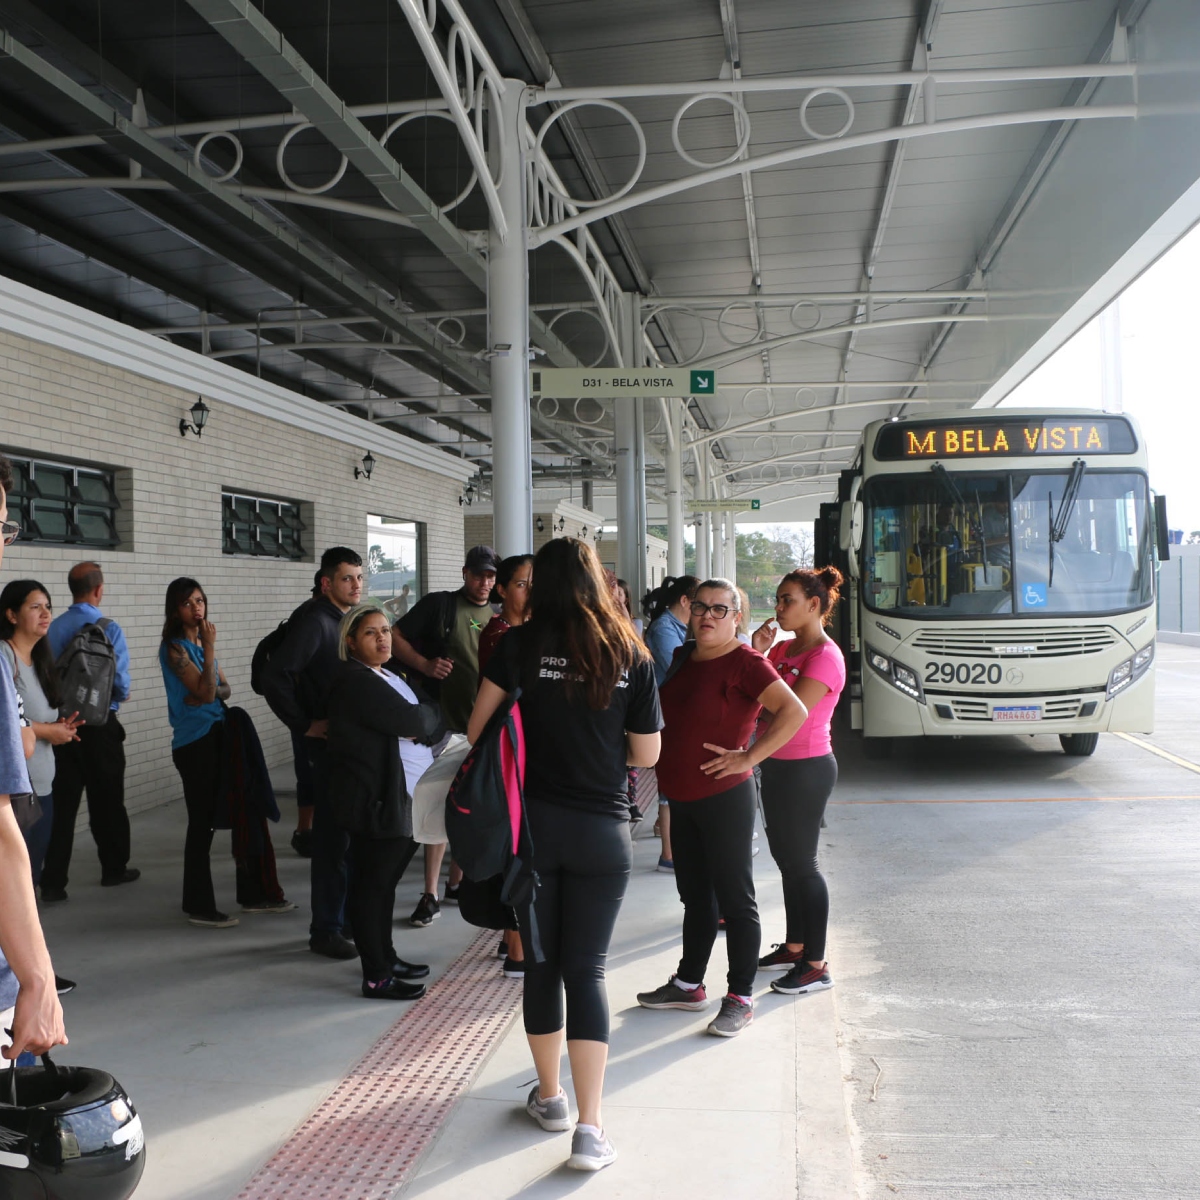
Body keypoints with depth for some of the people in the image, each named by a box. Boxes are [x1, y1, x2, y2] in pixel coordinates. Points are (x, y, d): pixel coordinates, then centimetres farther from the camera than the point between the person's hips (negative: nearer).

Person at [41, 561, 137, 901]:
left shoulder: (54, 628, 0)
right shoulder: (108, 629, -13)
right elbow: (120, 683, -15)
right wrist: (121, 695, 7)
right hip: (99, 725, -4)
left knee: (62, 802, 6)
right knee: (107, 800, 12)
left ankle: (53, 882, 4)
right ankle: (114, 869, 26)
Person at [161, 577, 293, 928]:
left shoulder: (201, 640, 11)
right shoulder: (174, 647, -12)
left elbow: (223, 688, 10)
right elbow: (204, 691, -18)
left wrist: (210, 692, -11)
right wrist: (209, 648, -18)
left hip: (219, 735, 8)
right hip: (193, 742, -8)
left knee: (245, 813, 11)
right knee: (202, 822, -1)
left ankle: (254, 893, 22)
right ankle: (199, 907, 10)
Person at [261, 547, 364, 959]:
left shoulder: (351, 617, 12)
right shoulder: (312, 620, -15)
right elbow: (275, 678, -23)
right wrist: (304, 725, -18)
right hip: (329, 740, -8)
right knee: (332, 836, -2)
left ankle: (349, 916, 28)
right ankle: (326, 930, 7)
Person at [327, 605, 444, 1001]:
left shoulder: (393, 677, 18)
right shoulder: (353, 681, -14)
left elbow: (433, 718, 15)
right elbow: (412, 721, -18)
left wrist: (419, 723, -3)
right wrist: (423, 717, 0)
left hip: (406, 801, 9)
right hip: (377, 803, -9)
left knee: (385, 881, 18)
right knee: (371, 885, -1)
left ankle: (385, 957, 29)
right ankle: (375, 977, 5)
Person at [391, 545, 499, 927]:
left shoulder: (497, 617, 13)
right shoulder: (439, 605, -2)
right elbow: (395, 637, -4)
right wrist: (425, 664, -18)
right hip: (447, 723, -5)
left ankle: (457, 881, 27)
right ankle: (430, 895, -1)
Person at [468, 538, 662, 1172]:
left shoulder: (521, 644, -5)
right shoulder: (631, 655, -1)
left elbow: (476, 730, -3)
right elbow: (646, 754, 4)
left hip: (532, 824, 0)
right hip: (603, 830, 0)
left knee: (541, 963, 14)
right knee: (587, 969, 6)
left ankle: (550, 1097, 29)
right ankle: (590, 1127, 0)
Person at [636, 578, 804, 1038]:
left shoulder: (744, 663, -13)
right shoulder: (682, 660, 10)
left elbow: (794, 711, -25)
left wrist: (747, 758, -22)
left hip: (725, 799, -8)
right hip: (681, 799, 8)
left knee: (734, 899, 0)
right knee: (694, 896, 18)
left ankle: (740, 999, 9)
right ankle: (689, 984, 30)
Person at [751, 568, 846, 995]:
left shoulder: (825, 656, -17)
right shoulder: (783, 648, 10)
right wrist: (757, 655, -6)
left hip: (807, 769, -9)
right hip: (778, 766, 9)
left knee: (801, 864, -4)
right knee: (786, 860, 17)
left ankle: (816, 965, 5)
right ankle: (794, 946, 30)